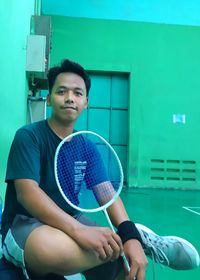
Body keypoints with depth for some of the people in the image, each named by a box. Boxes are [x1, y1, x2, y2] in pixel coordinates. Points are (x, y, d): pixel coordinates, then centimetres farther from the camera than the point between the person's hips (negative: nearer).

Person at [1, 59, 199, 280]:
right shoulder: (28, 136, -13)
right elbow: (27, 193, -26)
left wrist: (130, 235, -27)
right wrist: (79, 230, -41)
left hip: (71, 220, 5)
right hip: (24, 224, -4)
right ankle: (142, 238, -22)